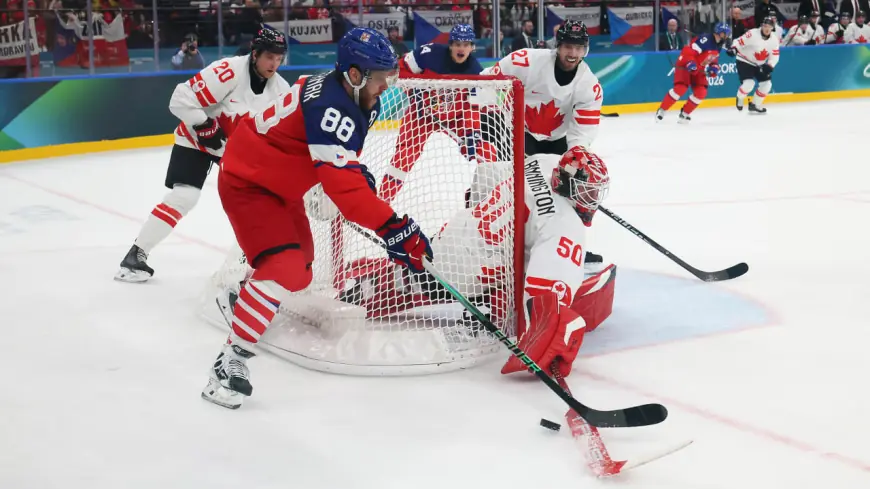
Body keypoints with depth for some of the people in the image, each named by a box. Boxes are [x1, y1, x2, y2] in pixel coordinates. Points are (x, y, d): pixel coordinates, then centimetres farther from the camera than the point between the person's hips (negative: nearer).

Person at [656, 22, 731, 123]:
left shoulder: (718, 45, 5)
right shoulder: (705, 39, -23)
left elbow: (713, 59, 19)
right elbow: (688, 51, -27)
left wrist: (714, 67, 0)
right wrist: (690, 63, -39)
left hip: (698, 69, 8)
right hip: (684, 65, -8)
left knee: (701, 92, -8)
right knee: (681, 88, -24)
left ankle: (685, 113, 8)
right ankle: (661, 110, -10)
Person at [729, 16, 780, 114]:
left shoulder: (774, 40, -6)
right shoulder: (752, 34, -23)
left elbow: (775, 56, -2)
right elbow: (739, 41, -20)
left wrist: (769, 66, -17)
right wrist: (733, 49, -40)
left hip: (759, 65, 6)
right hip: (745, 61, -6)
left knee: (766, 84, 1)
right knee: (749, 83, -22)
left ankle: (755, 105, 19)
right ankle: (740, 98, 11)